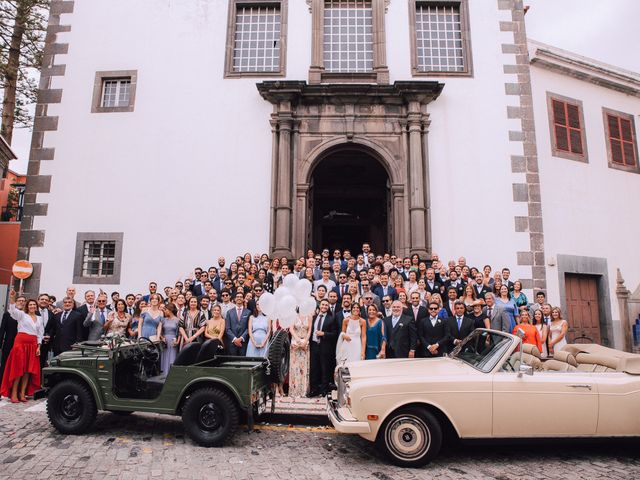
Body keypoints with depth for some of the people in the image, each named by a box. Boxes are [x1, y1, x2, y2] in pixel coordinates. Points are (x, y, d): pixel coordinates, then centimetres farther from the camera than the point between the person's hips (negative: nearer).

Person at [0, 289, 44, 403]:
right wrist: (12, 298, -32)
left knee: (29, 369, 2)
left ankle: (22, 393, 8)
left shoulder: (39, 318, 15)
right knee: (18, 368, -4)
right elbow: (13, 310, -16)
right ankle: (14, 394, 0)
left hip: (33, 344, 4)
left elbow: (40, 334, 13)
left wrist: (38, 347, 4)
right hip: (21, 342, -4)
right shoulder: (22, 315, 5)